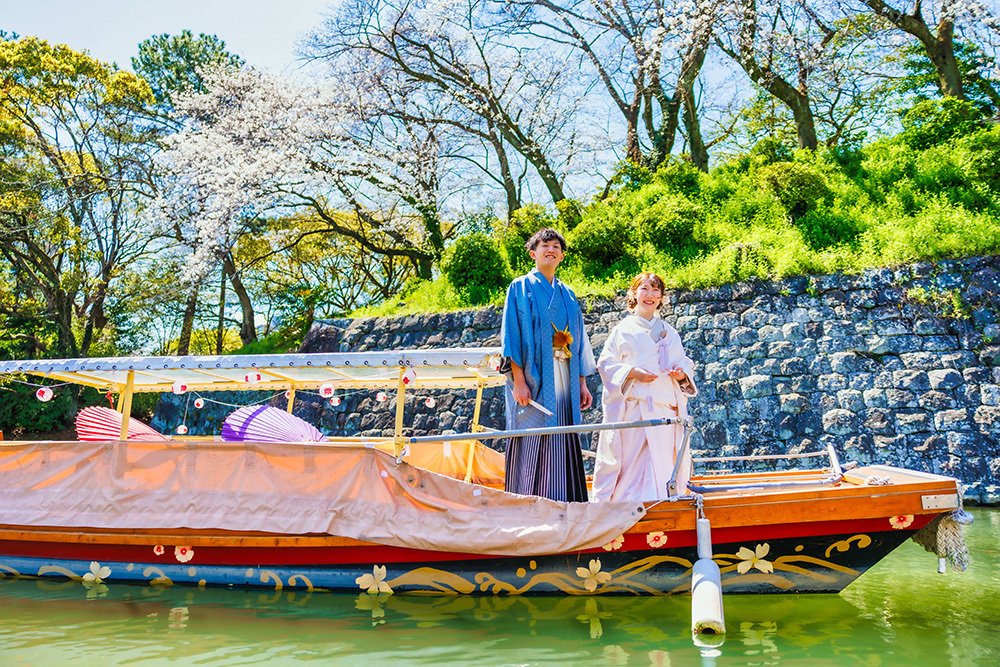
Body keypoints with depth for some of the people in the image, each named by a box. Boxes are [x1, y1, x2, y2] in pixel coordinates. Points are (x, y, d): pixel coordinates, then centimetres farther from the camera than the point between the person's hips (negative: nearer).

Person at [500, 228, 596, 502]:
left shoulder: (567, 295, 20)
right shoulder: (521, 288, 3)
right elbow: (512, 335, -6)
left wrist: (582, 383, 12)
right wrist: (519, 380, -17)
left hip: (564, 380, 6)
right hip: (534, 378, -5)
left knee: (563, 446, 4)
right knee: (531, 446, -8)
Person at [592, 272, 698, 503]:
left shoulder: (669, 332, 21)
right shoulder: (623, 330, 8)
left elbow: (685, 363, 20)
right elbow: (606, 364, 2)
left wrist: (682, 373, -3)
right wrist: (632, 372, -14)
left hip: (665, 408, 4)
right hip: (633, 408, -4)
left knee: (663, 463, -1)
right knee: (633, 463, -12)